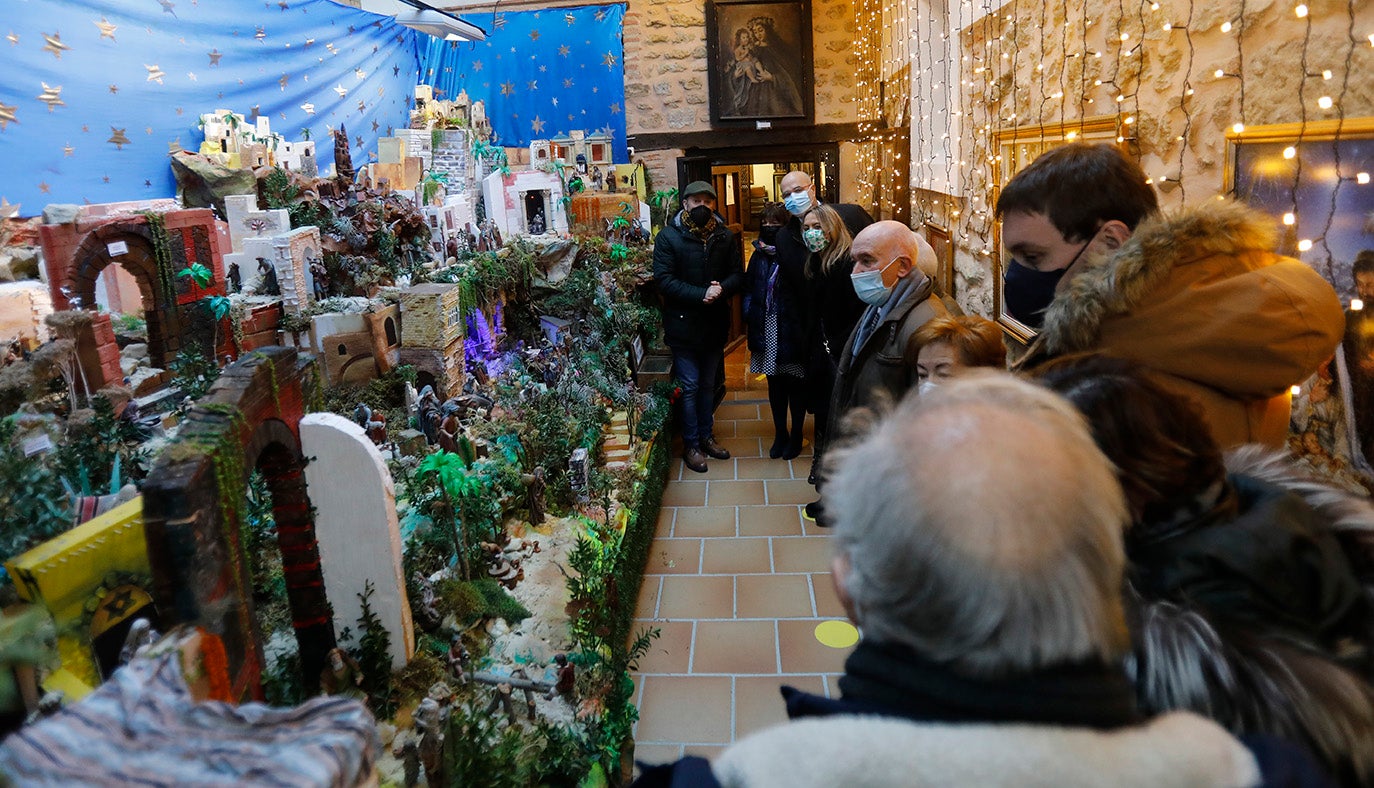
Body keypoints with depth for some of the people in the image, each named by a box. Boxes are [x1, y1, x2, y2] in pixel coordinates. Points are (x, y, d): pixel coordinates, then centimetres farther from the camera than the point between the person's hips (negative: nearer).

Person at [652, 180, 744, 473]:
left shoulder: (725, 237, 4)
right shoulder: (668, 237, -8)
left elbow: (738, 274, 2)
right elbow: (664, 279, -16)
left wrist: (722, 289, -20)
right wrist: (701, 294, -25)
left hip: (715, 324, 4)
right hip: (683, 325, -4)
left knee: (708, 384, 18)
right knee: (689, 386, 2)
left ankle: (706, 436, 33)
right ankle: (691, 444, 15)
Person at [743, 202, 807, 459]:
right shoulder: (758, 256, 8)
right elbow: (748, 289, 9)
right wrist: (750, 317, -2)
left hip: (791, 328, -5)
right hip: (767, 329, 5)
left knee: (795, 383, 6)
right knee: (774, 383, 13)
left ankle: (796, 435, 21)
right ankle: (780, 434, 26)